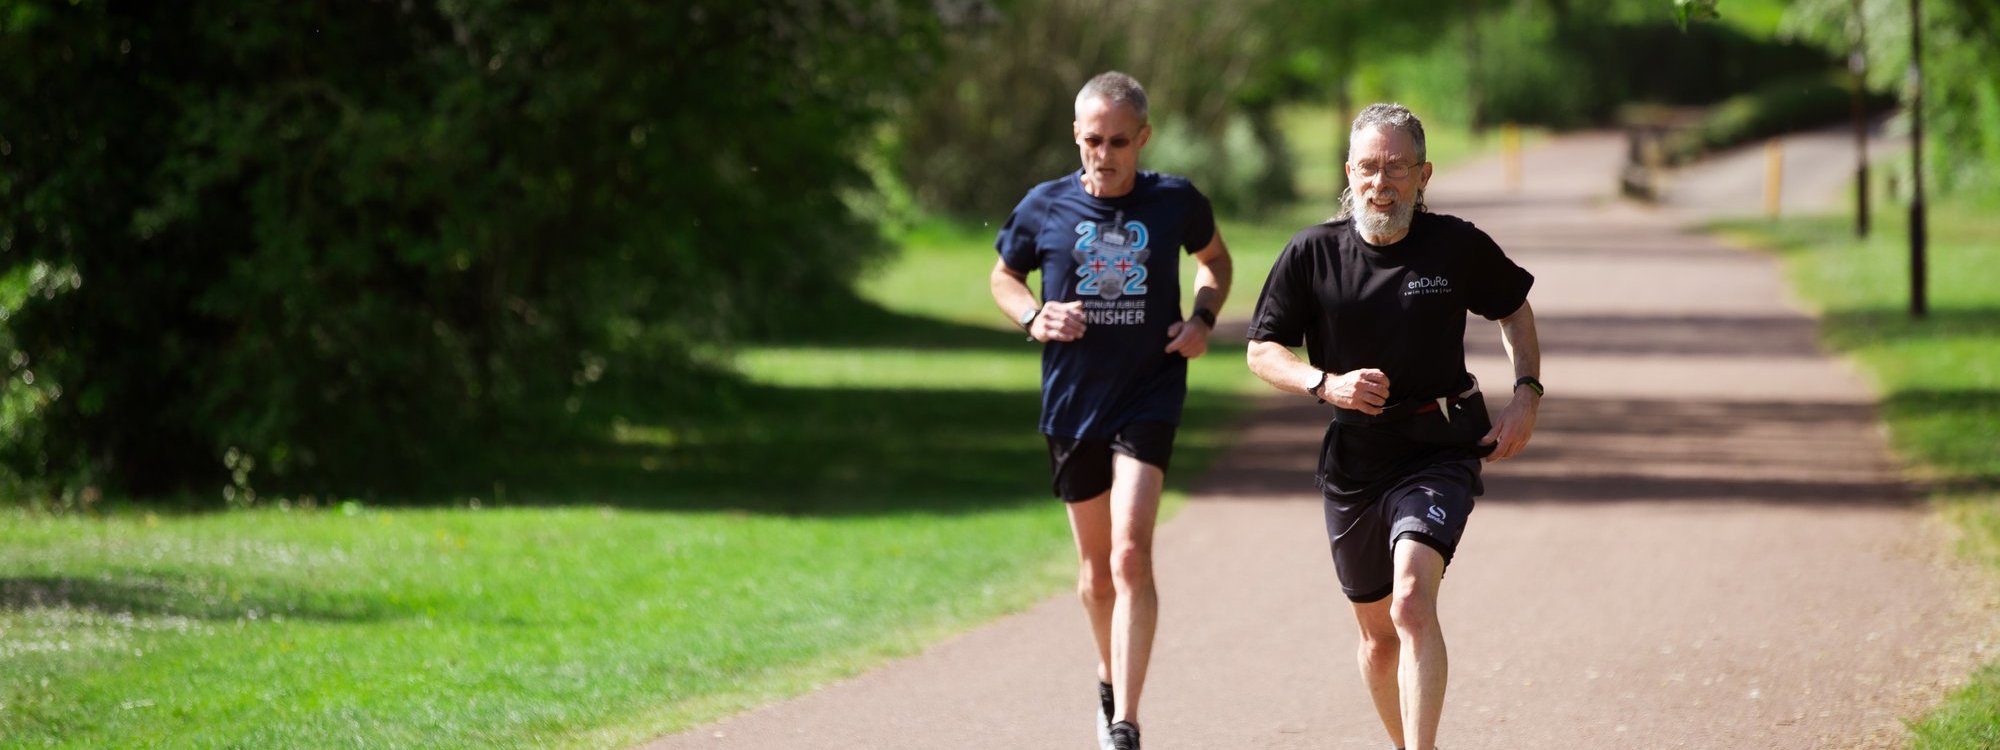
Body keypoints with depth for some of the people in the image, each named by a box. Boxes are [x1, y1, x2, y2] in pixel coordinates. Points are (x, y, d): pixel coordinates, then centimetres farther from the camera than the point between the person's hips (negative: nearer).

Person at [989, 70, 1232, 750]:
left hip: (1149, 398, -2)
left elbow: (1215, 258, 17)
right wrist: (1035, 317, -7)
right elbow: (1004, 275, 14)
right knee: (1096, 568, 13)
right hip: (1072, 404, 2)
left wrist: (1202, 319, -1)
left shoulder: (1177, 202, -3)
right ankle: (1110, 681, 41)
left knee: (1131, 554, -18)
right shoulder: (1045, 207, -2)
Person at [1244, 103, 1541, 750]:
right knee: (1378, 631, 14)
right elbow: (1262, 352, 2)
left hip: (1441, 450, -2)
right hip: (1354, 457, 3)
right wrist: (1325, 383, -17)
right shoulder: (1314, 252, -5)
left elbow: (1514, 308, 14)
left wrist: (1527, 393, 1)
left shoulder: (1457, 246, -5)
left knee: (1413, 604, -25)